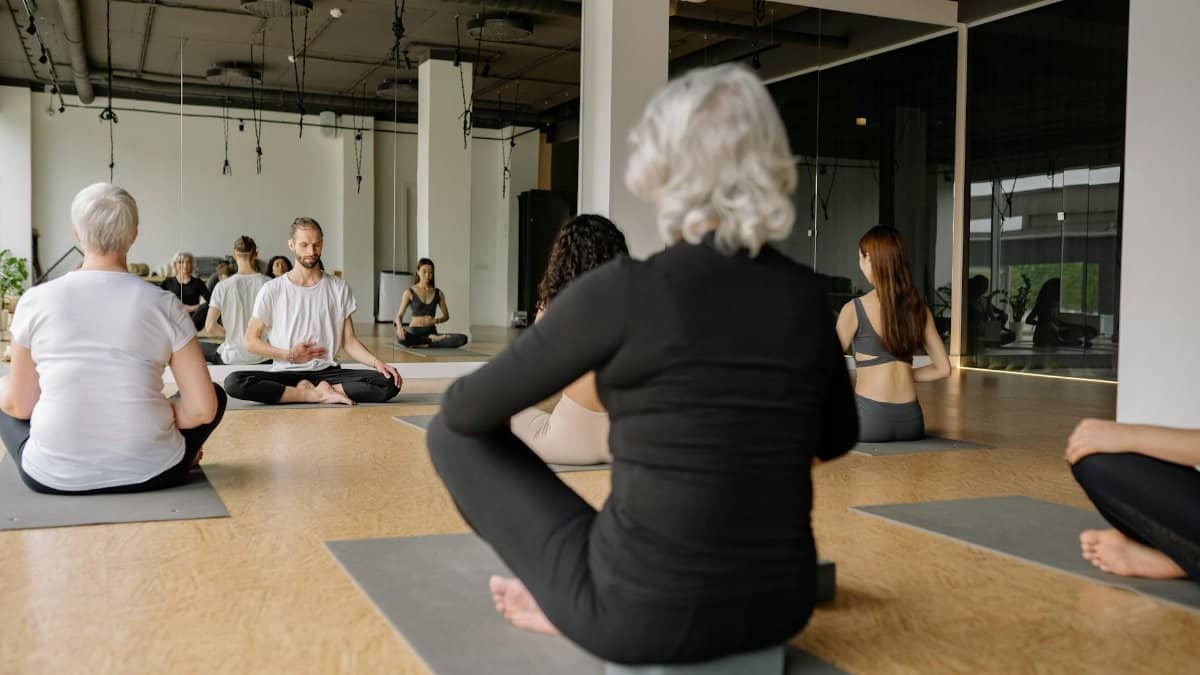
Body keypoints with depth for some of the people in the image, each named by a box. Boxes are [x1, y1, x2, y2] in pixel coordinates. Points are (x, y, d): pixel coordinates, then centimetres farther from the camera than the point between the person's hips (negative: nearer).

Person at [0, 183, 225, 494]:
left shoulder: (35, 300, -5)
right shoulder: (164, 304, -8)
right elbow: (203, 409, -10)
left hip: (53, 476, 1)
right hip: (150, 473, -1)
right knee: (215, 394, 26)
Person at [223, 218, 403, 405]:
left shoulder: (339, 289, 8)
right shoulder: (272, 290, 2)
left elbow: (349, 341, 7)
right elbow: (251, 341, 4)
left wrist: (377, 362, -11)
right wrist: (289, 355, -10)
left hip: (328, 372, 1)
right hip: (286, 373, 0)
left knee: (389, 382, -25)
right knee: (234, 382, -31)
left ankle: (312, 391, -18)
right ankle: (320, 395, -23)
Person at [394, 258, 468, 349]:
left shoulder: (438, 293, 10)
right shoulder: (409, 293, 3)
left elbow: (446, 316, 15)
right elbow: (399, 315, 1)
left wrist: (435, 321, -9)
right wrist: (399, 327, -22)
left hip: (431, 332, 3)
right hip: (414, 333, -3)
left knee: (462, 338, -24)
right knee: (401, 337, -42)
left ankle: (424, 344, -24)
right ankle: (432, 340, -20)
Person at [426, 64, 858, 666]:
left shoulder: (624, 289, -17)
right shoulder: (806, 296, -2)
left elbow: (467, 411, -5)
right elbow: (836, 437, 16)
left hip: (642, 617, -5)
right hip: (777, 608, 6)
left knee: (452, 433, 12)